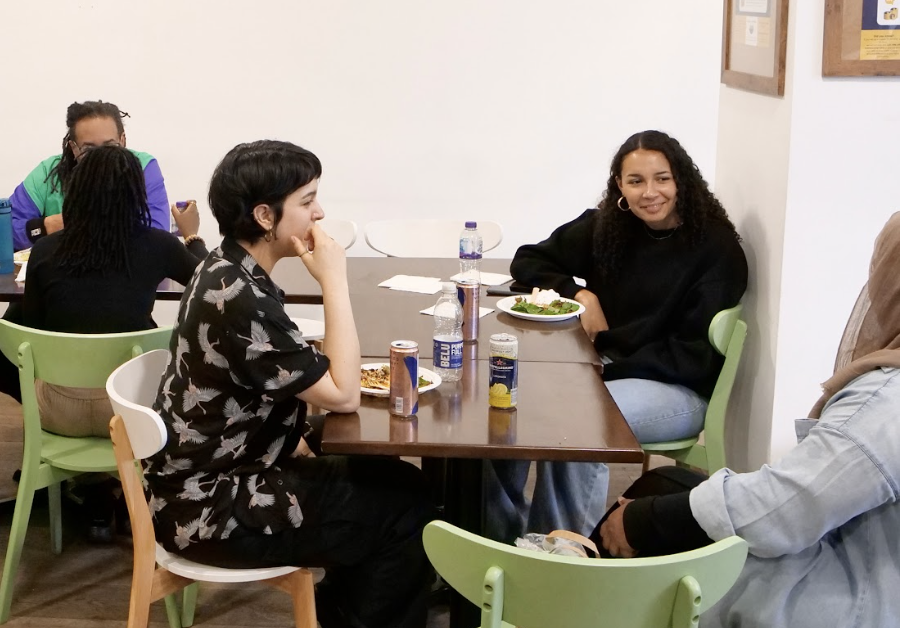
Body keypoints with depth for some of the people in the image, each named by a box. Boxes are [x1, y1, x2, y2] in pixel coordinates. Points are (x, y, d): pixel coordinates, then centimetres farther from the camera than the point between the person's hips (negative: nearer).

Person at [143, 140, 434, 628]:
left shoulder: (228, 272, 4)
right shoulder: (239, 299, -27)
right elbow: (342, 395, -22)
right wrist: (334, 279, -20)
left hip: (225, 471, 9)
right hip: (212, 509, -9)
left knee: (397, 480, 13)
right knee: (406, 512, -4)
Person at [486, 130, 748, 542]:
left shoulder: (715, 248, -9)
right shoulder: (605, 226, 5)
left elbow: (697, 356, -11)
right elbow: (528, 260, 17)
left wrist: (609, 367, -18)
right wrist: (579, 293, -3)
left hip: (679, 388, -5)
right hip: (600, 365, 5)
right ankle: (503, 535, -5)